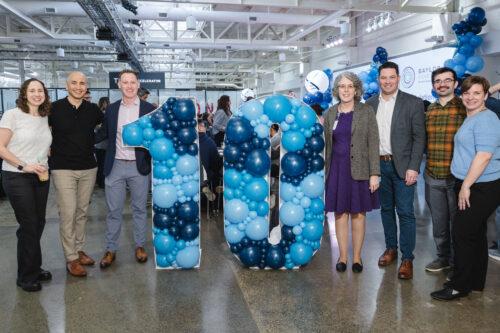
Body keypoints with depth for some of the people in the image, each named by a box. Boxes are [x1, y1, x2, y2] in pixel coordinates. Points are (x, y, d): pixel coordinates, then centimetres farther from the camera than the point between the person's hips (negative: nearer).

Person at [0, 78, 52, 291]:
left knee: (38, 223, 10)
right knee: (28, 225, -2)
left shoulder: (45, 118, 9)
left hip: (40, 177, 6)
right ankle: (26, 277, 14)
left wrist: (43, 163, 5)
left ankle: (34, 268, 27)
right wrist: (24, 166, -18)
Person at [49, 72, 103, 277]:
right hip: (63, 169, -3)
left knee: (82, 211, 12)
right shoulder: (54, 108, -3)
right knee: (68, 213, -5)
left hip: (88, 168, 3)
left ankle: (78, 250, 26)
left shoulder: (92, 110, 5)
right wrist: (49, 151, 1)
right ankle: (71, 259, 6)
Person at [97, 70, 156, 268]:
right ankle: (111, 250, 19)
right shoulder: (111, 109, 8)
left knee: (139, 208, 10)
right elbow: (103, 133, 14)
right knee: (113, 210, 6)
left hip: (139, 167, -1)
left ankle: (140, 246, 25)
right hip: (115, 166, 1)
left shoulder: (149, 109, 1)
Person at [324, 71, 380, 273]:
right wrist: (326, 172, 8)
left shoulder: (366, 112, -1)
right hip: (336, 169, 2)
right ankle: (342, 256, 18)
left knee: (358, 213, 5)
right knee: (340, 213, 5)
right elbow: (327, 144, 11)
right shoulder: (330, 113, 8)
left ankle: (357, 257, 19)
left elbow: (373, 144, -4)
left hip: (359, 170, -2)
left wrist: (374, 174, -10)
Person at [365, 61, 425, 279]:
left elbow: (419, 137, -6)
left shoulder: (413, 103, -3)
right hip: (379, 165, 4)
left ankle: (407, 259, 8)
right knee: (386, 209, 14)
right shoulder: (370, 104, 7)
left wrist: (413, 167, -13)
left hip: (402, 166, -4)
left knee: (405, 212, -2)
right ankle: (391, 248, 29)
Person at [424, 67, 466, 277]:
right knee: (438, 222, 15)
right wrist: (428, 160, 6)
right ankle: (443, 257, 33)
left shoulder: (465, 108, -5)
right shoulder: (429, 110, 9)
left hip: (456, 177, -4)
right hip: (432, 177, 4)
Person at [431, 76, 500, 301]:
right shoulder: (470, 119, 18)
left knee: (463, 233, -7)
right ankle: (475, 283, 27)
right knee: (475, 234, 15)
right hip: (470, 186, 10)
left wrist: (466, 186, -20)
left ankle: (459, 286, 4)